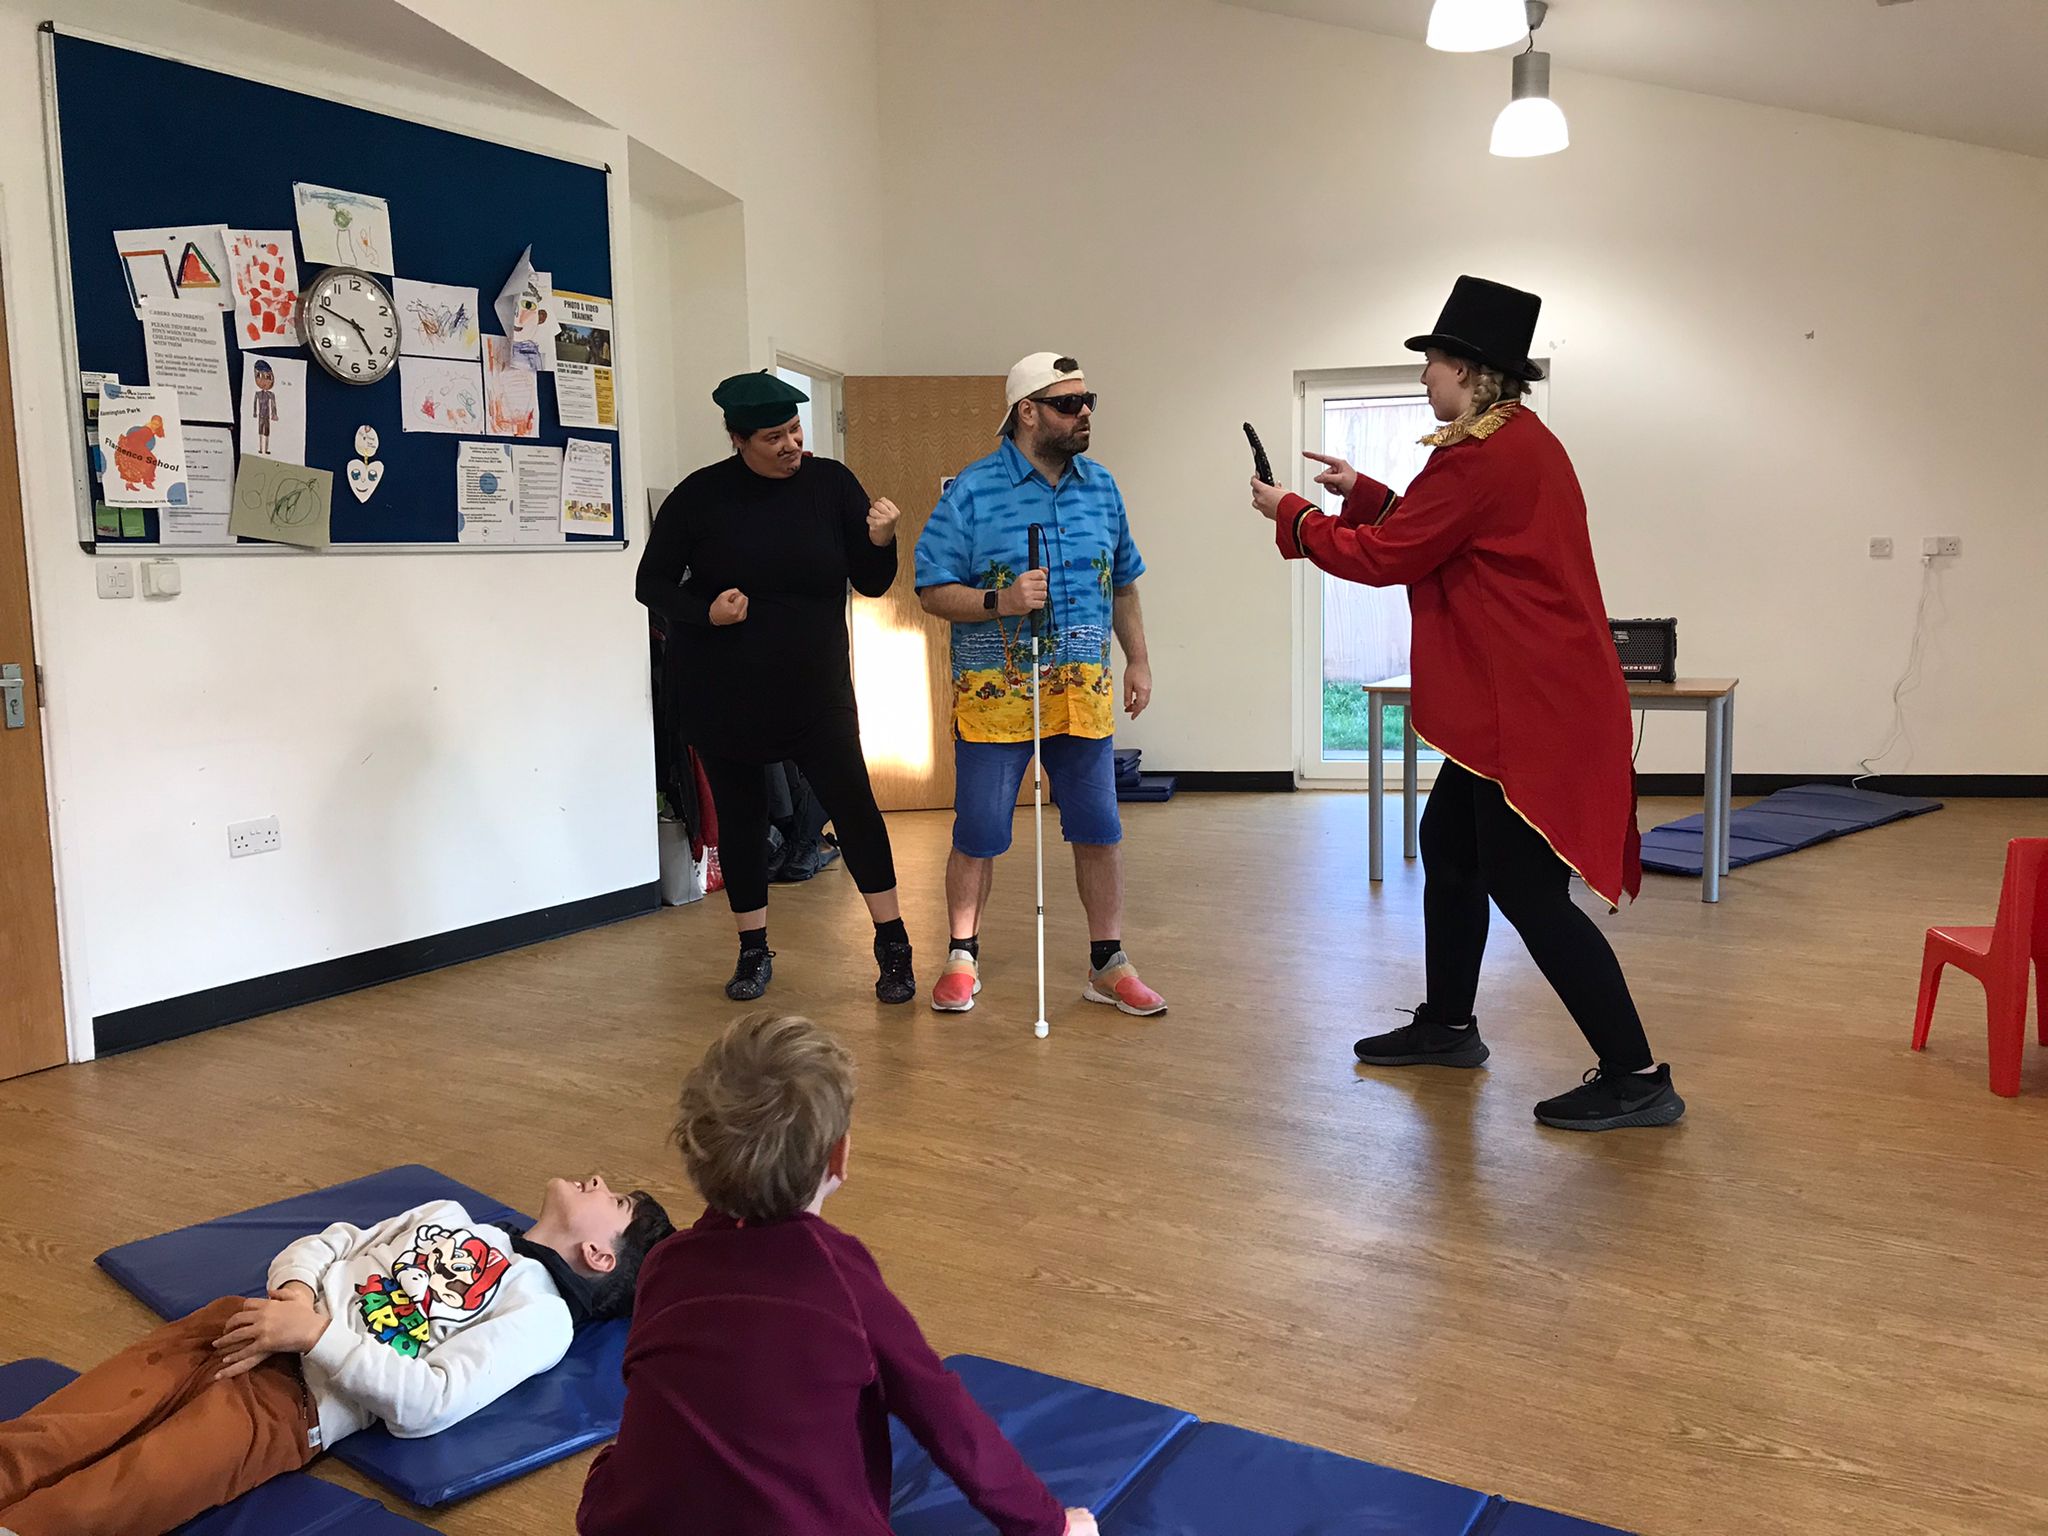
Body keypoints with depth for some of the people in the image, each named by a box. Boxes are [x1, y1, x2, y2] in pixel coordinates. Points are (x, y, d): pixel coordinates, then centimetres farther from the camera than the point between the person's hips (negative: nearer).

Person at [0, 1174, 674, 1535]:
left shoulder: (543, 1316, 4)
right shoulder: (449, 1215, 27)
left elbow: (430, 1404, -11)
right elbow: (320, 1246, 22)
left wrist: (315, 1332, -15)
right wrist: (295, 1291, -3)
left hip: (294, 1398, -6)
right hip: (238, 1327, 6)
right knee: (59, 1432, -18)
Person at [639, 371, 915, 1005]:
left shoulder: (831, 483, -4)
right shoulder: (701, 496, -7)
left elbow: (871, 585, -1)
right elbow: (652, 583, 1)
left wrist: (880, 542, -23)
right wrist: (705, 611, -18)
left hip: (816, 691, 0)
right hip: (723, 696, 0)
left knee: (854, 805, -5)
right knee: (739, 817, 9)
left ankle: (893, 946, 8)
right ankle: (754, 952, 25)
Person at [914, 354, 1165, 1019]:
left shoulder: (1101, 487, 9)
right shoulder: (972, 491, -6)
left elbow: (1123, 583, 19)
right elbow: (932, 590, -6)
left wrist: (1138, 660, 15)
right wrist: (999, 602, -21)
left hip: (1083, 693, 4)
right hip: (994, 695, -4)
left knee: (1100, 829, 6)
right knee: (978, 833, 3)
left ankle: (1108, 964, 19)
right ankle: (962, 957, 21)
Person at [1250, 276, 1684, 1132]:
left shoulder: (1482, 456, -19)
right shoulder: (1521, 441, 13)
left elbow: (1385, 558, -14)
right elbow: (1435, 534, 21)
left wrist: (1290, 516, 0)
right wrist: (1363, 493, 20)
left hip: (1529, 707, -11)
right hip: (1528, 696, 11)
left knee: (1527, 889, -6)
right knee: (1450, 844, 20)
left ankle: (1635, 1078, 0)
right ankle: (1446, 1027, 33)